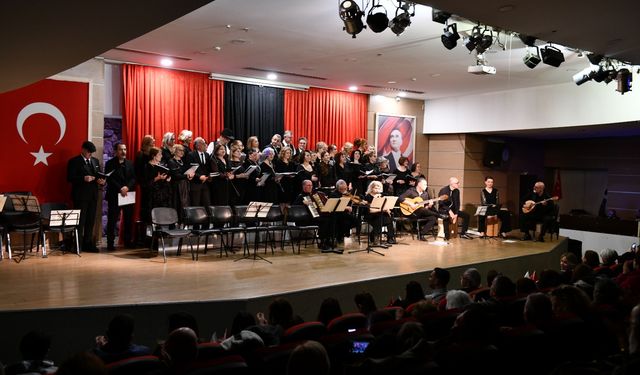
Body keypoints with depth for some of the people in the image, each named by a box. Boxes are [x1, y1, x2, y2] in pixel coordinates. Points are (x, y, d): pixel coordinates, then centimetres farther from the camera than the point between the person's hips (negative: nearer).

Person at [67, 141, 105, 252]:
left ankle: (88, 243, 18)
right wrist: (83, 179, -23)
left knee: (91, 221, 10)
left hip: (93, 196, 6)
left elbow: (99, 176, 18)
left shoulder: (95, 161, 15)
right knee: (80, 221, -2)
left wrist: (101, 181, -4)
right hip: (80, 196, -6)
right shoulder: (74, 161, -3)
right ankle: (78, 245, 4)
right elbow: (70, 178, -11)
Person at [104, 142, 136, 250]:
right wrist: (120, 189, -18)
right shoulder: (110, 163, 1)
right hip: (114, 196, -4)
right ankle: (110, 243, 3)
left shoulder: (130, 164, 13)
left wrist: (127, 187, -14)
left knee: (128, 220, 6)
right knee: (112, 220, -2)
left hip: (128, 195, 4)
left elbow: (134, 178, 4)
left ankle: (128, 241, 14)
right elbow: (109, 179, -8)